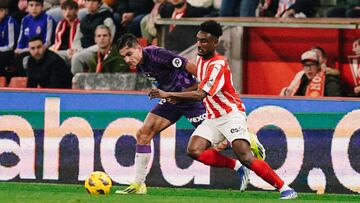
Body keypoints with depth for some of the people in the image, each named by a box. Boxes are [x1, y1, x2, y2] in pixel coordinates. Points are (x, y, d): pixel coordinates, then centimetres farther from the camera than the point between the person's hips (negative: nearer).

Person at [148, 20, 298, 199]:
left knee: (245, 157, -22)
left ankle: (285, 189, -16)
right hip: (213, 117, 8)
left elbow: (200, 94, -29)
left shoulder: (218, 65, -21)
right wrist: (178, 97, 9)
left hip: (231, 114, -8)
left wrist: (169, 95, -30)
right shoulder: (200, 59, 8)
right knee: (194, 150, -15)